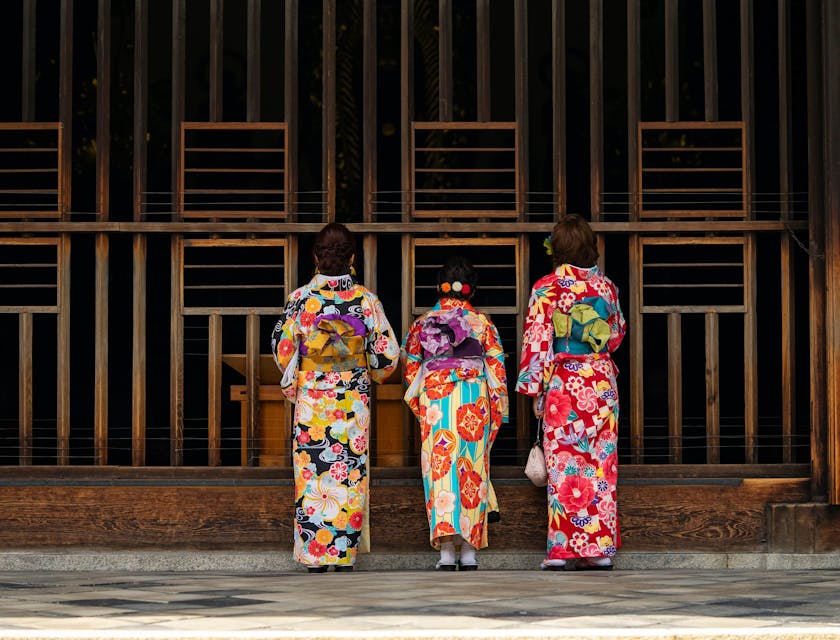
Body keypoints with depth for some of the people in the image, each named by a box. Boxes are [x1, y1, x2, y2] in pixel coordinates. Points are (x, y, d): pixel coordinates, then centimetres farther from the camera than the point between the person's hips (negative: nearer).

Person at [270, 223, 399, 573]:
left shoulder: (301, 298, -6)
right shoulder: (366, 300, -4)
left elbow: (281, 347, 0)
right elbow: (387, 353, -1)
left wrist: (292, 381, 19)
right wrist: (372, 375, 20)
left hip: (311, 400, 0)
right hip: (353, 401, 0)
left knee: (312, 477, 5)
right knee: (350, 477, 6)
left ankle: (314, 556, 4)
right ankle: (345, 555, 5)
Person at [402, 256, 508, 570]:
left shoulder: (422, 323, 5)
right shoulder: (483, 323, 2)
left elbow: (410, 368, 9)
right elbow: (496, 369, 2)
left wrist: (418, 407, 21)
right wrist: (498, 413, 9)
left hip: (434, 401, 0)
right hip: (474, 403, 0)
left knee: (441, 470, -1)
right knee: (472, 472, 6)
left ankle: (446, 550, -12)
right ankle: (469, 550, 6)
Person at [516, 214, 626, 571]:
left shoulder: (547, 288, -6)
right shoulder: (605, 286, 6)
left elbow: (537, 340, -8)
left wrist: (533, 388, -4)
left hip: (563, 385, -4)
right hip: (603, 383, 4)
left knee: (565, 464, -2)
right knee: (601, 463, 6)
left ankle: (564, 546, -5)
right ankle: (600, 546, 5)